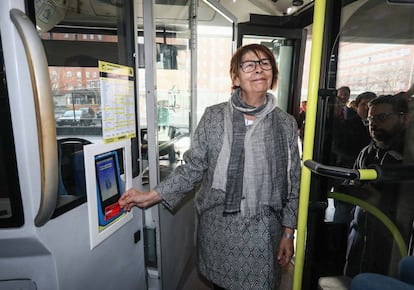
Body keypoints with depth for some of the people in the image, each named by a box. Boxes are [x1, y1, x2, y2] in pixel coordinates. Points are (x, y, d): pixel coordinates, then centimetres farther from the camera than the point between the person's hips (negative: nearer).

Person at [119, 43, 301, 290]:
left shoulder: (286, 124, -3)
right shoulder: (214, 117, -6)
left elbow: (293, 184, 2)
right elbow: (193, 167, -2)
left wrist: (288, 233, 2)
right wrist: (151, 196, -7)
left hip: (263, 233, 1)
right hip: (218, 230, 0)